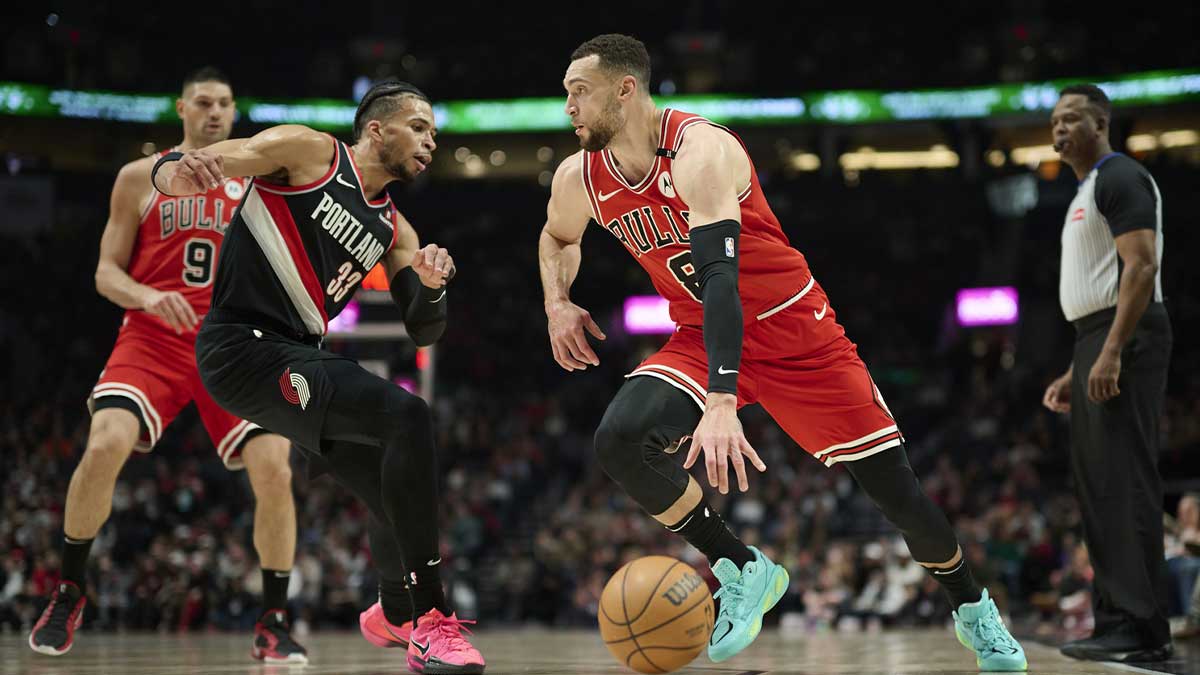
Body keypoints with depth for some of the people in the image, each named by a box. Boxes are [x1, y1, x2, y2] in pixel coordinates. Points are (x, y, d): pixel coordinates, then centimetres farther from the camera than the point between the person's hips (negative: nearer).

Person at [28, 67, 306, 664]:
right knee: (105, 445, -26)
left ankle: (274, 625, 1)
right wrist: (146, 296, -16)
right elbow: (106, 273, 4)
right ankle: (69, 593, -4)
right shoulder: (141, 178, 7)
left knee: (274, 472, -15)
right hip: (152, 339, -2)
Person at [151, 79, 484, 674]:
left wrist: (431, 283, -8)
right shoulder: (308, 152, -3)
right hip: (244, 349, -9)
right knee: (407, 415, -26)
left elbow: (423, 331, 14)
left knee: (403, 503, 12)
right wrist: (180, 170, -35)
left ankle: (394, 616, 44)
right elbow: (168, 174, -10)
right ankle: (431, 623, -28)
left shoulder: (392, 230, 17)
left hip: (296, 359, 9)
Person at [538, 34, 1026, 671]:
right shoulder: (580, 179, -5)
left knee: (893, 486, -2)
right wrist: (557, 304, -2)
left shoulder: (700, 151, -27)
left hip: (790, 328, -5)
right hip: (701, 337, 5)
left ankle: (974, 609, 25)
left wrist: (722, 404, -50)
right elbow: (557, 238, 21)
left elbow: (720, 276, -39)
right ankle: (742, 572, -8)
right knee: (619, 438, -25)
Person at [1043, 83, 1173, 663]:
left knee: (1125, 483, -12)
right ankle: (1116, 621, 12)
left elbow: (1141, 266, -19)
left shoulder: (1120, 178, -8)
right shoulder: (1087, 193, 23)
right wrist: (1074, 372, 22)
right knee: (1098, 486, 9)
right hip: (1095, 343, 11)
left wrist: (1111, 352, -25)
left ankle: (1141, 629, -13)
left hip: (1124, 338, -11)